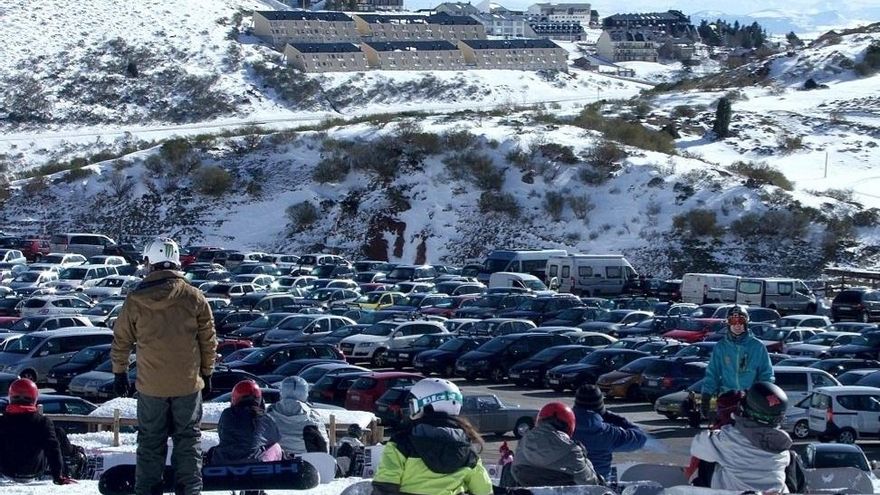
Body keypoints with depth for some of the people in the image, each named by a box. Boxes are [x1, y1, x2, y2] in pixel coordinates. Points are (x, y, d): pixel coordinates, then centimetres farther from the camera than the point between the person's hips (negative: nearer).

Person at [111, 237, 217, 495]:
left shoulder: (135, 299, -6)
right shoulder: (194, 297, -7)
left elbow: (121, 339, 3)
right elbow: (208, 340, 0)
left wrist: (119, 372, 17)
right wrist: (207, 374, 12)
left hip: (150, 386, 0)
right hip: (188, 384, 0)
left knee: (150, 440, 11)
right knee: (188, 439, 9)